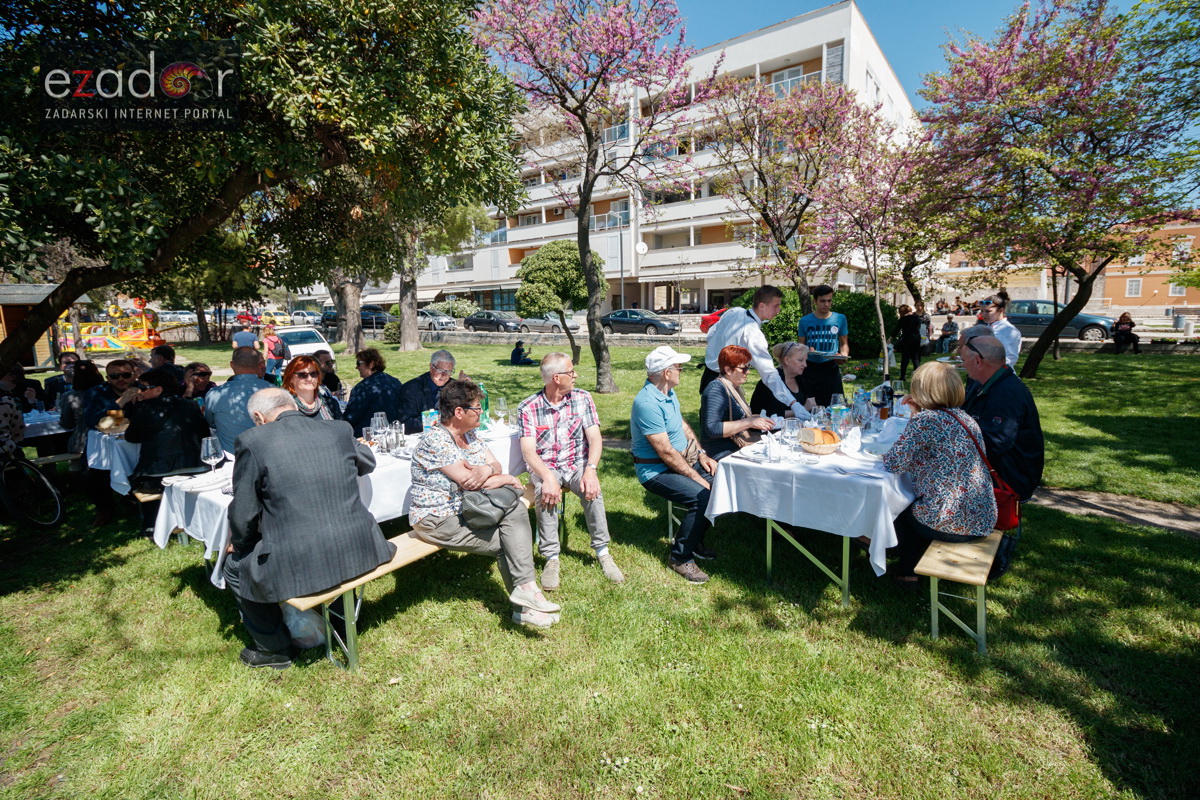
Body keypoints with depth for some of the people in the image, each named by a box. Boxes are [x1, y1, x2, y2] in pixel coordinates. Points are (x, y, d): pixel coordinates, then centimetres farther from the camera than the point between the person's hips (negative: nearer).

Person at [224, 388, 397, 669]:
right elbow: (368, 463, 23)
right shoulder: (338, 429, 3)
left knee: (235, 568, 25)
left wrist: (238, 544, 18)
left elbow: (243, 513, -2)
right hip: (359, 553, 4)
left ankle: (275, 649, 37)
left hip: (298, 565, -4)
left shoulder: (253, 440, -7)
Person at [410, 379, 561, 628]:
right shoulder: (436, 439, -19)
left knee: (515, 509, -14)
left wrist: (488, 470, -21)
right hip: (437, 521, -8)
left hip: (466, 509, 8)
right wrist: (507, 479, -10)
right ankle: (524, 606, 1)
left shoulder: (469, 435, 8)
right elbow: (467, 480, -24)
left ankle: (525, 589, -17)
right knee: (506, 542, -15)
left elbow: (496, 465, 5)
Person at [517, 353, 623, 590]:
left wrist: (590, 470, -25)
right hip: (544, 467, -1)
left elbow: (595, 439, -6)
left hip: (577, 463, 1)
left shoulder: (582, 398, 1)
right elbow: (528, 450, -14)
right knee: (545, 492, -32)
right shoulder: (528, 408, -6)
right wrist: (547, 477, -32)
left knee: (592, 490, -28)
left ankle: (602, 552, -11)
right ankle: (552, 558, -18)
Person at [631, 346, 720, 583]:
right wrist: (696, 477, -19)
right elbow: (666, 452, -24)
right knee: (701, 496, -27)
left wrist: (701, 454, 6)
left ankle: (693, 538, 13)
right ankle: (680, 556, -7)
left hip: (684, 459, 10)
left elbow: (683, 425, 19)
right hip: (656, 471, -9)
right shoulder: (647, 403, -24)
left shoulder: (669, 393, 8)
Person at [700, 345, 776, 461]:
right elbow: (712, 429, -25)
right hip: (722, 455, -10)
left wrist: (759, 418, 8)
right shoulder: (716, 390, -15)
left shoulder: (735, 387, 16)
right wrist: (749, 422, -23)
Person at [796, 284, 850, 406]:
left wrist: (843, 356, -8)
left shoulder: (840, 319, 6)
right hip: (810, 368, 0)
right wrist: (806, 351, -13)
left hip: (831, 368, 0)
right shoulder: (805, 321, 5)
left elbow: (844, 344, 13)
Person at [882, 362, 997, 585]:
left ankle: (909, 572, 36)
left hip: (952, 523, -8)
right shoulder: (963, 417, 7)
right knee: (910, 501, 31)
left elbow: (894, 463, -18)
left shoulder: (926, 419, -18)